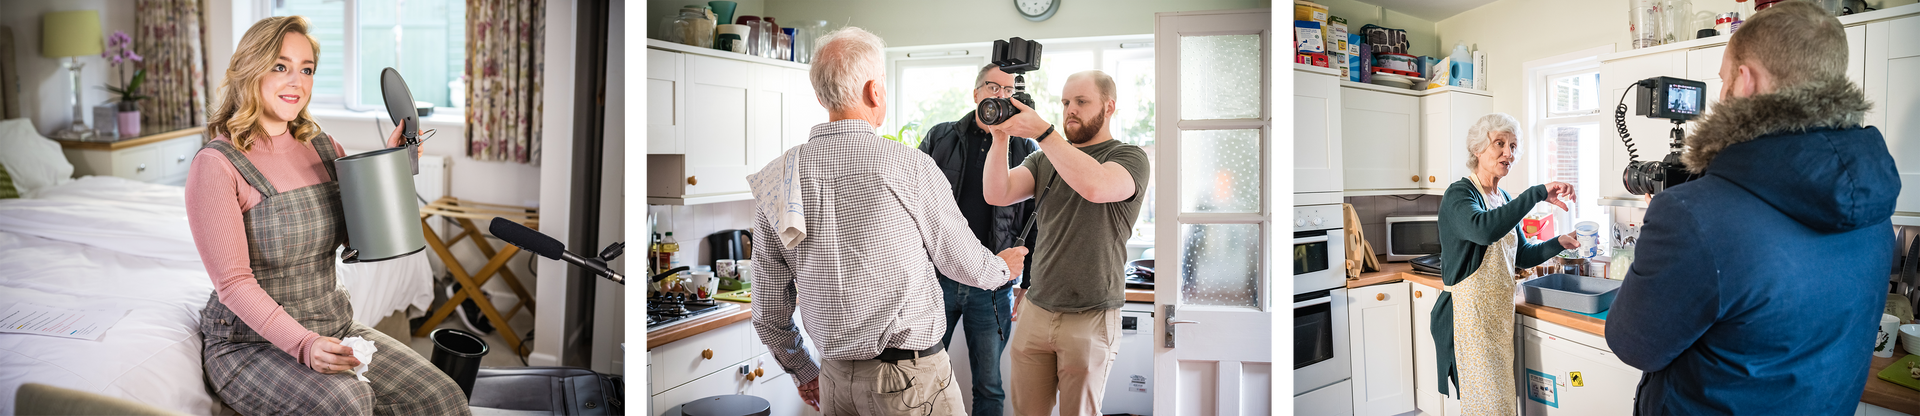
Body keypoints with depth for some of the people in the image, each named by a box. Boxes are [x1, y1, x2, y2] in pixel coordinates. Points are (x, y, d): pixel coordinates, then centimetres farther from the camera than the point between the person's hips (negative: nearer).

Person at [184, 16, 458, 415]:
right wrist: (303, 345, -30)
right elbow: (234, 283, -16)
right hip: (251, 341, -5)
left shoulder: (324, 148, 8)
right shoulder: (216, 165, -10)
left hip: (334, 326, 5)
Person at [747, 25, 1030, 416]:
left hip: (835, 379, 5)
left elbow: (769, 314, 5)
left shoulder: (775, 181, -1)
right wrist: (1002, 268, 24)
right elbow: (963, 262, 2)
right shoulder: (909, 165, -13)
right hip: (910, 379, -4)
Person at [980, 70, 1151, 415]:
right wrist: (1000, 137, -13)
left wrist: (1041, 131, -25)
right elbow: (997, 195, -1)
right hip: (1035, 310, 4)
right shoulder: (1045, 159, 14)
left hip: (1090, 319, -4)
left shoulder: (1130, 157, -2)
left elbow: (1095, 186, -25)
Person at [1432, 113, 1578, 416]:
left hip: (1499, 312, 8)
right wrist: (1538, 193, -32)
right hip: (1469, 314, -8)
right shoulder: (1460, 195, -12)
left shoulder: (1505, 200, 15)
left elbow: (1523, 256, 23)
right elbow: (1483, 229, -35)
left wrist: (1560, 243, 6)